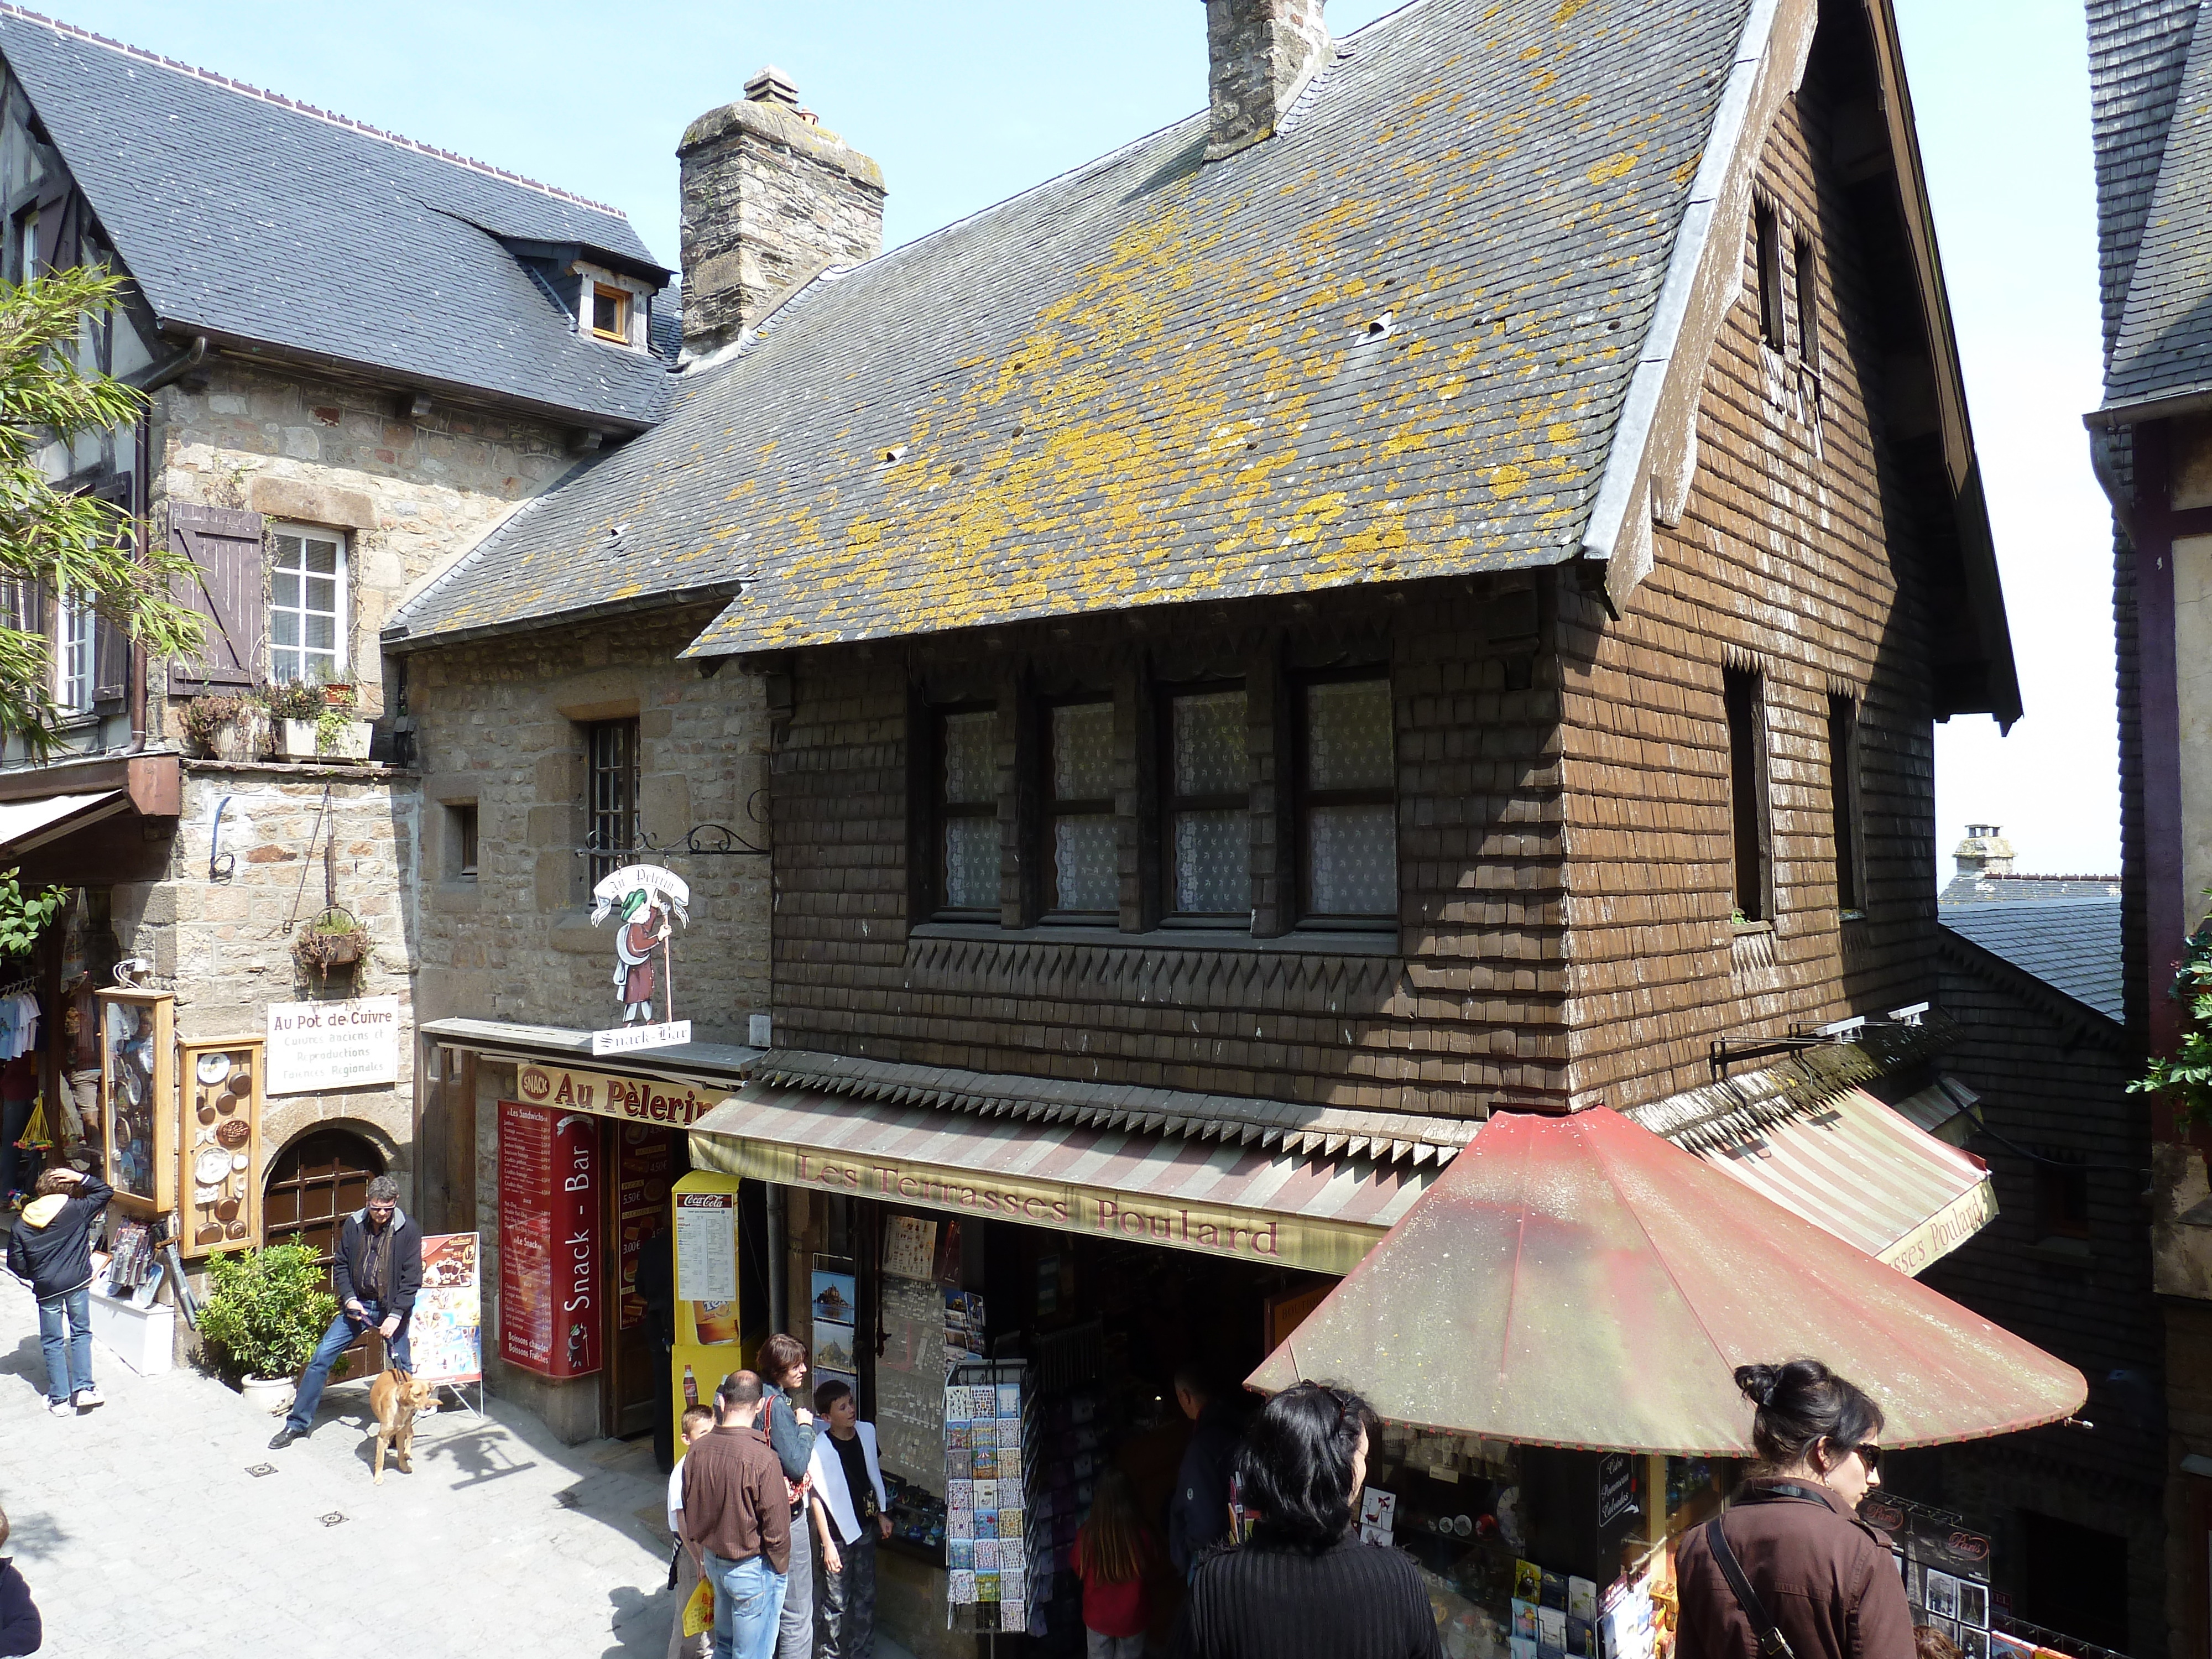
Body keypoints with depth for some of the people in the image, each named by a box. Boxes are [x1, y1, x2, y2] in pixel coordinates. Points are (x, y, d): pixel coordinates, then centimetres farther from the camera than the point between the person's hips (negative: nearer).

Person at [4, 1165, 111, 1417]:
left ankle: (59, 1399, 14)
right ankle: (83, 1388, 6)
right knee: (81, 1334, 12)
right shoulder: (76, 1209, -6)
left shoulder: (22, 1223, 2)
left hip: (46, 1289, 1)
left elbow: (16, 1263, 4)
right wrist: (81, 1178, 3)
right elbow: (106, 1191, 7)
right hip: (78, 1282, -1)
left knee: (53, 1342, 10)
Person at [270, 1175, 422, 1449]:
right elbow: (341, 1266, 6)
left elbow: (412, 1279, -11)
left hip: (392, 1309, -3)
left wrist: (396, 1315, -18)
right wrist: (349, 1299, -8)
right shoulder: (353, 1225, -3)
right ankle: (298, 1424, 12)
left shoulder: (408, 1229, -11)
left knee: (403, 1368, 0)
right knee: (321, 1357, -2)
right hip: (357, 1306, 3)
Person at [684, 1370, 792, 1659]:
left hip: (714, 1562, 6)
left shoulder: (697, 1451, -8)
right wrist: (779, 1569, -2)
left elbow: (690, 1517, 6)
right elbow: (777, 1529, -20)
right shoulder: (762, 1459, -27)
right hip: (753, 1570, -6)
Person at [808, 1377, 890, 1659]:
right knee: (836, 1603, 2)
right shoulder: (820, 1448, -18)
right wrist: (827, 1544, -16)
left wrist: (882, 1514, 14)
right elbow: (817, 1498, -15)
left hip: (866, 1529, 5)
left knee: (866, 1597, 14)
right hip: (838, 1534, -5)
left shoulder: (867, 1432, -1)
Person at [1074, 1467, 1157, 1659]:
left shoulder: (1087, 1533, -21)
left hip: (1098, 1614, 0)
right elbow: (1148, 1566, -2)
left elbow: (1079, 1570, -4)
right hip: (1131, 1615, 0)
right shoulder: (1141, 1535, -22)